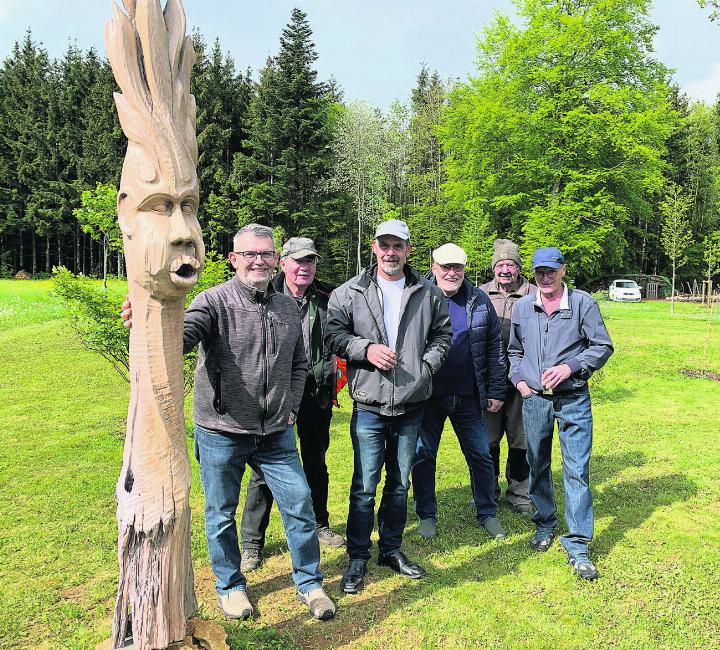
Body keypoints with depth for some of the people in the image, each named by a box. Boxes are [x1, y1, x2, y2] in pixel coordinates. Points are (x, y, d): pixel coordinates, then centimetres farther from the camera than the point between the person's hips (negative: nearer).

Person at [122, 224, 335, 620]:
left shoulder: (287, 306, 5)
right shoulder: (215, 301, -11)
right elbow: (181, 335, -29)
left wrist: (291, 406, 8)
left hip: (276, 433, 4)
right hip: (222, 432, -3)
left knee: (299, 504, 9)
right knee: (220, 514, 13)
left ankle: (309, 582, 30)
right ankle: (230, 586, 36)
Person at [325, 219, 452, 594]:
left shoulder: (428, 294, 5)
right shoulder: (350, 292, -1)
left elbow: (442, 334, 15)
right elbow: (334, 334, -1)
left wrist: (428, 364, 1)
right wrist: (366, 349, -15)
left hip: (411, 406, 3)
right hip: (369, 405, -3)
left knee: (399, 483, 16)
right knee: (364, 485, 1)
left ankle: (391, 549, 33)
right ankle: (357, 557, 17)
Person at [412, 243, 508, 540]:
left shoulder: (479, 300, 2)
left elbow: (494, 348, 7)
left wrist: (496, 391, 4)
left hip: (469, 396, 2)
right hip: (427, 395, -2)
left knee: (480, 455, 11)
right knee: (423, 456, 9)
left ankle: (487, 513, 29)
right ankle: (426, 515, 26)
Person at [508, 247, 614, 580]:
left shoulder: (583, 302, -3)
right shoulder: (521, 306, 7)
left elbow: (603, 346, -1)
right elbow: (514, 350, 19)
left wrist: (570, 367, -13)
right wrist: (518, 379, 5)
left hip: (574, 399, -3)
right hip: (534, 400, 3)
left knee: (577, 470, -3)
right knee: (537, 466, 13)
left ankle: (577, 544, 6)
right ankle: (544, 524, 33)